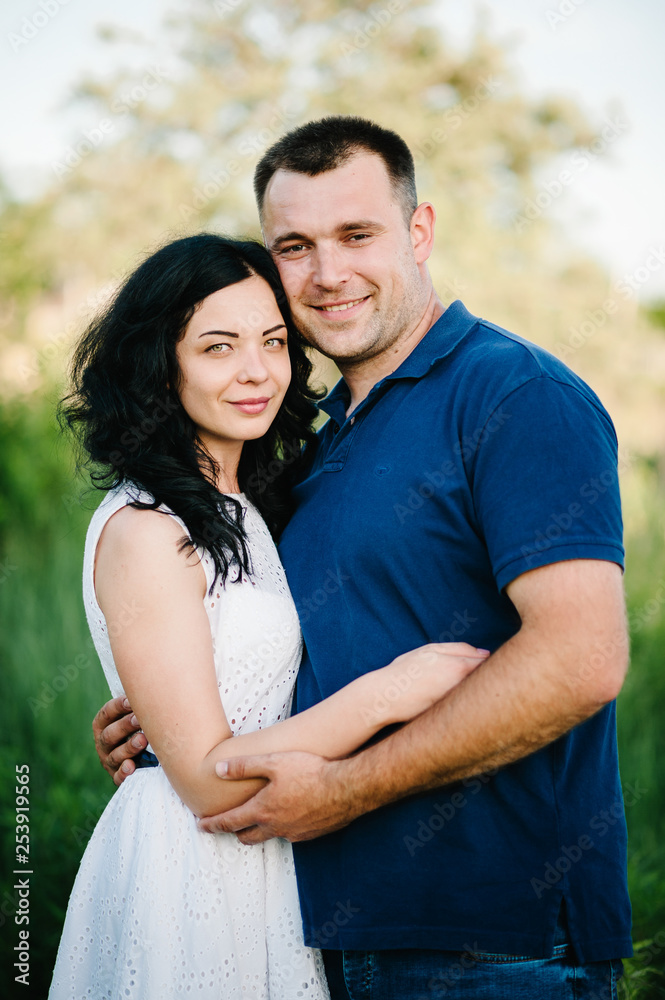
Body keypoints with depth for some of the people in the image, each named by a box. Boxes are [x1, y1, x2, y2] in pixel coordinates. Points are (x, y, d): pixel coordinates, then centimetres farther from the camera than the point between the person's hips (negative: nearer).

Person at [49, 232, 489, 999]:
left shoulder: (244, 512, 9)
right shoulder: (142, 529, -18)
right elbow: (206, 777, -20)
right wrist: (386, 691, -24)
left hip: (262, 855, 9)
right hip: (186, 871, -8)